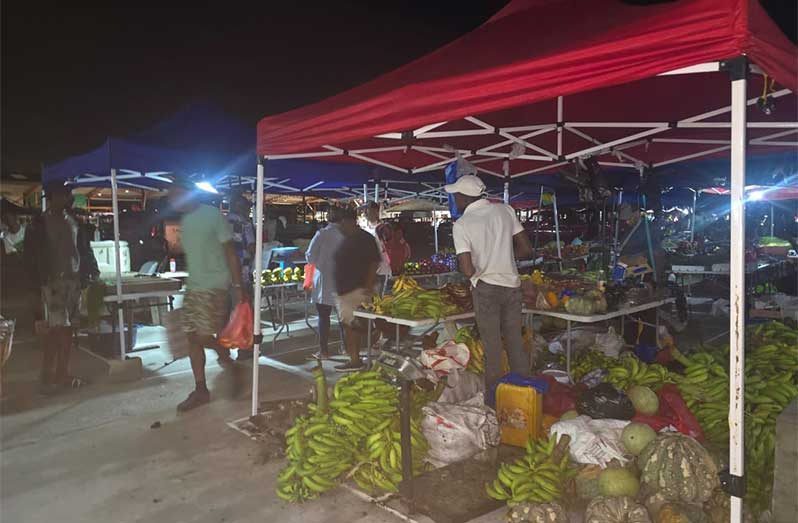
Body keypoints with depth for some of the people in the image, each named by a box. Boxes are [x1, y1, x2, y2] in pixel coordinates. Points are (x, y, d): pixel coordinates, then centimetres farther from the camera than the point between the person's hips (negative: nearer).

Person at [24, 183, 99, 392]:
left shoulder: (73, 221, 13)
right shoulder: (40, 222, -2)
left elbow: (85, 248, 17)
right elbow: (31, 251, -5)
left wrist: (90, 270, 7)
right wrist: (40, 278, -12)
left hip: (74, 280, 5)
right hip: (54, 281, -5)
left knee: (68, 328, 7)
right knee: (57, 328, -10)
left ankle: (62, 373, 16)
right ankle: (48, 377, -1)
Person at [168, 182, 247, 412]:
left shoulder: (213, 215, -10)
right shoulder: (185, 220, 12)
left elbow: (230, 252, -11)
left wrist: (238, 286, -14)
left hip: (213, 286, -7)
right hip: (193, 287, 8)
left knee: (203, 337, -10)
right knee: (192, 337, 6)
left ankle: (226, 357, 21)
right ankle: (200, 390, 14)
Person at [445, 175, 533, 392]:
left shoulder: (461, 225, -13)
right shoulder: (505, 210, 0)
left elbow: (468, 271, -19)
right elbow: (526, 250, 2)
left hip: (486, 288, -4)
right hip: (512, 284, 4)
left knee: (492, 346, 9)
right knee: (516, 342, 15)